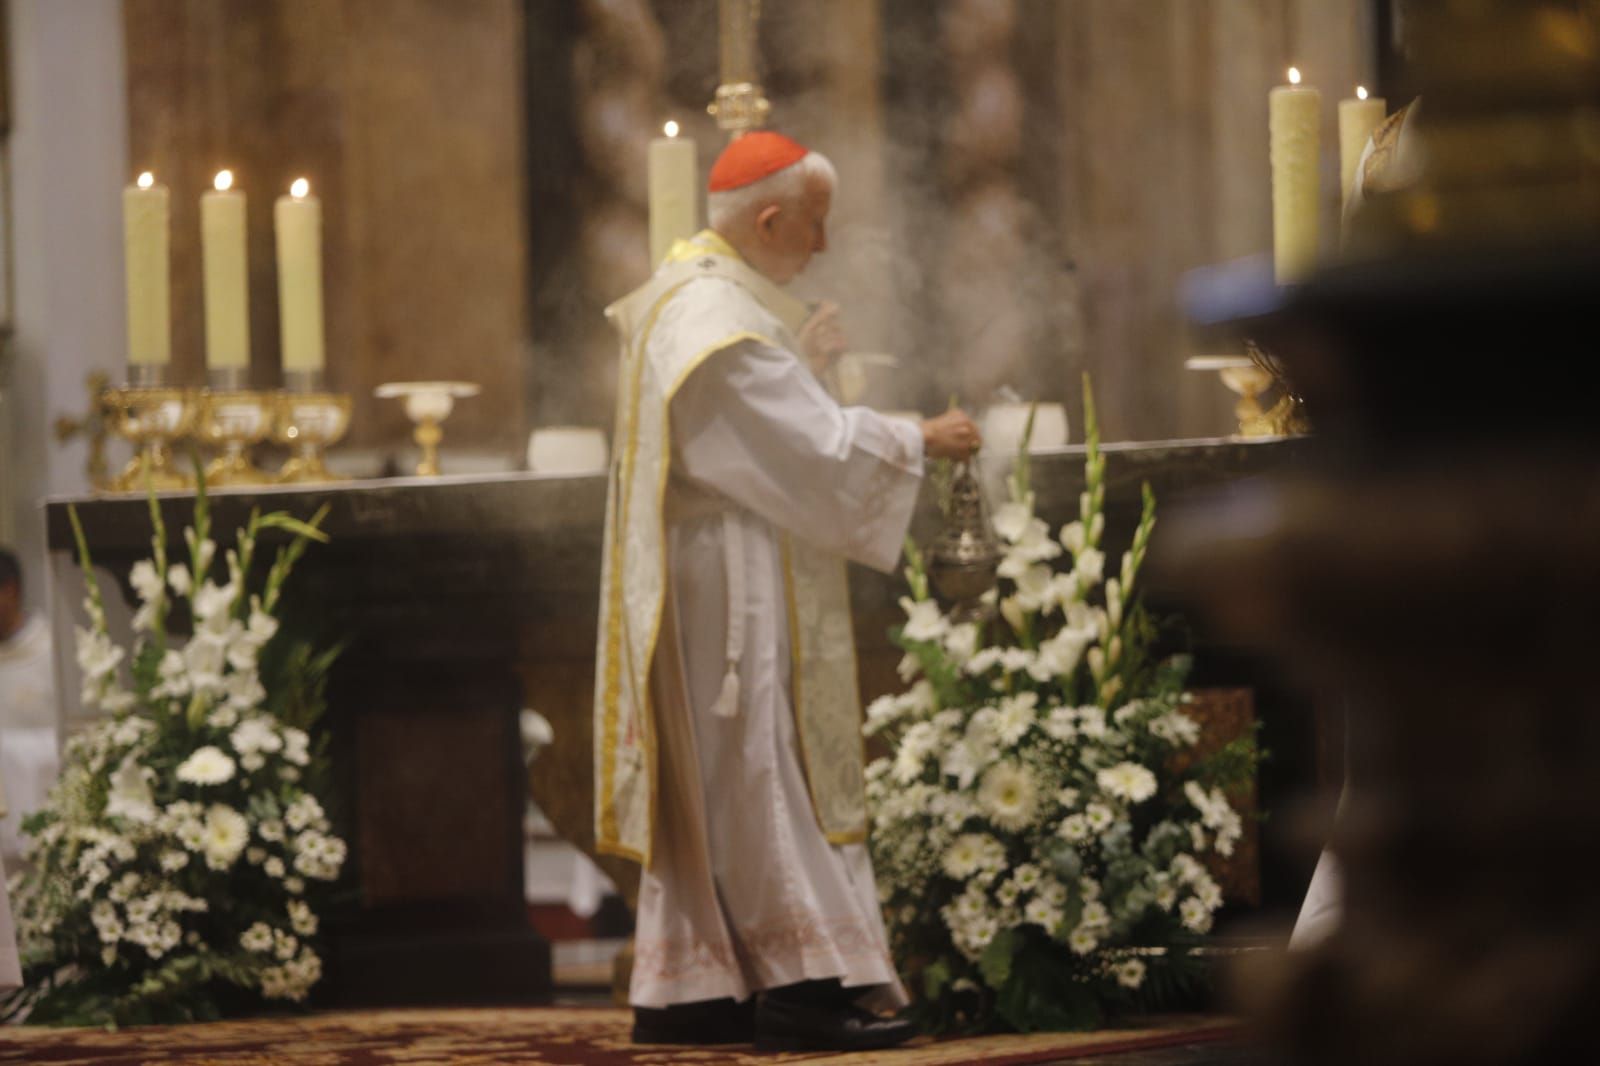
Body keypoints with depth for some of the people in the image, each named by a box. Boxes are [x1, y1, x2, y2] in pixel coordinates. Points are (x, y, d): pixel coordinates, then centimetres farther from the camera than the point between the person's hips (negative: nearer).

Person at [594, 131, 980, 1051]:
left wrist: (799, 363, 12)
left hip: (709, 586, 10)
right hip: (733, 590, -10)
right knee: (762, 779, -9)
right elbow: (815, 448, -20)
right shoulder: (720, 320, -19)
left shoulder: (688, 295, 13)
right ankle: (804, 982, -8)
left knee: (713, 791, 10)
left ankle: (685, 989, 11)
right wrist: (919, 441, -10)